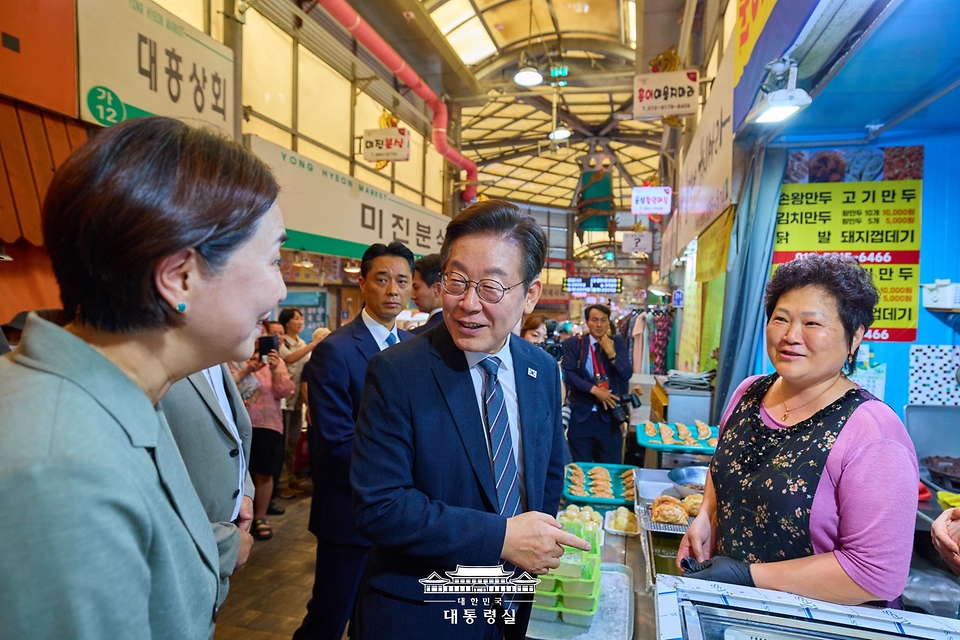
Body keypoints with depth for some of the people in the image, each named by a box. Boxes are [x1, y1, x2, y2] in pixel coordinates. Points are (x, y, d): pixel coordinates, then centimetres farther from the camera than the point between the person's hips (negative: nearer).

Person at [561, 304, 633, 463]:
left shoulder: (617, 342, 3)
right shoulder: (573, 343, -2)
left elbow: (627, 374, -6)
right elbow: (568, 374, -12)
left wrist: (611, 353, -18)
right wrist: (594, 390, -20)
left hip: (610, 416, 1)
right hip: (581, 415, -1)